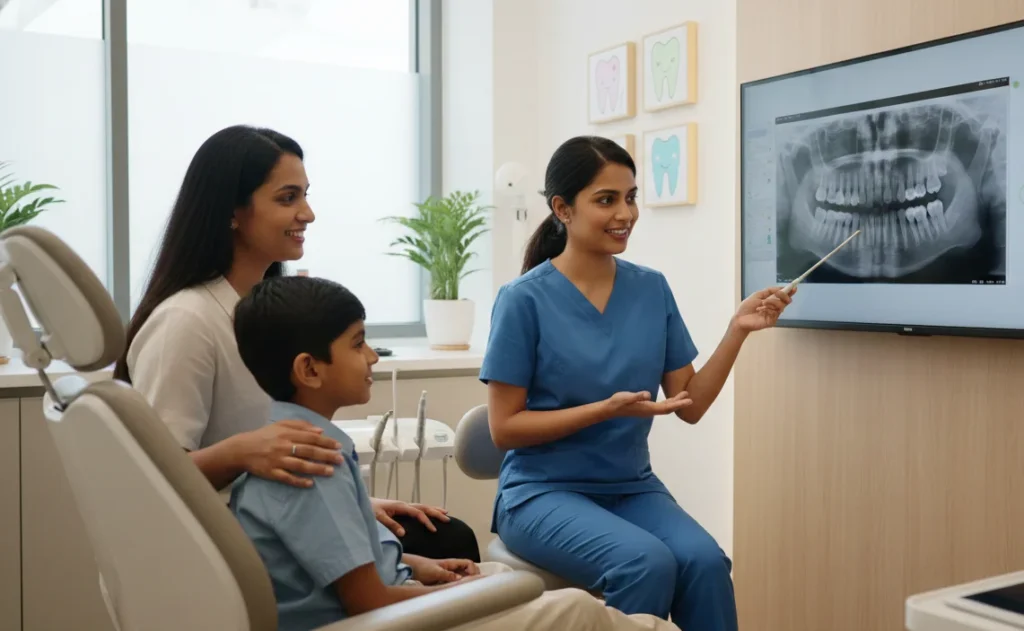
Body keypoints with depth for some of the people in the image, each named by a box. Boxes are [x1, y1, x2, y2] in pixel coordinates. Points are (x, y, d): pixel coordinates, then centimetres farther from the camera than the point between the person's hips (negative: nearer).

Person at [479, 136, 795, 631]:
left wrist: (737, 330, -8)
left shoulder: (653, 289, 4)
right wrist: (607, 409, -20)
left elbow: (690, 406, 5)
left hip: (632, 488, 4)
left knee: (705, 560, -26)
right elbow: (504, 428, -9)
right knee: (646, 563, -30)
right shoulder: (525, 299, -10)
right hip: (545, 491, -4)